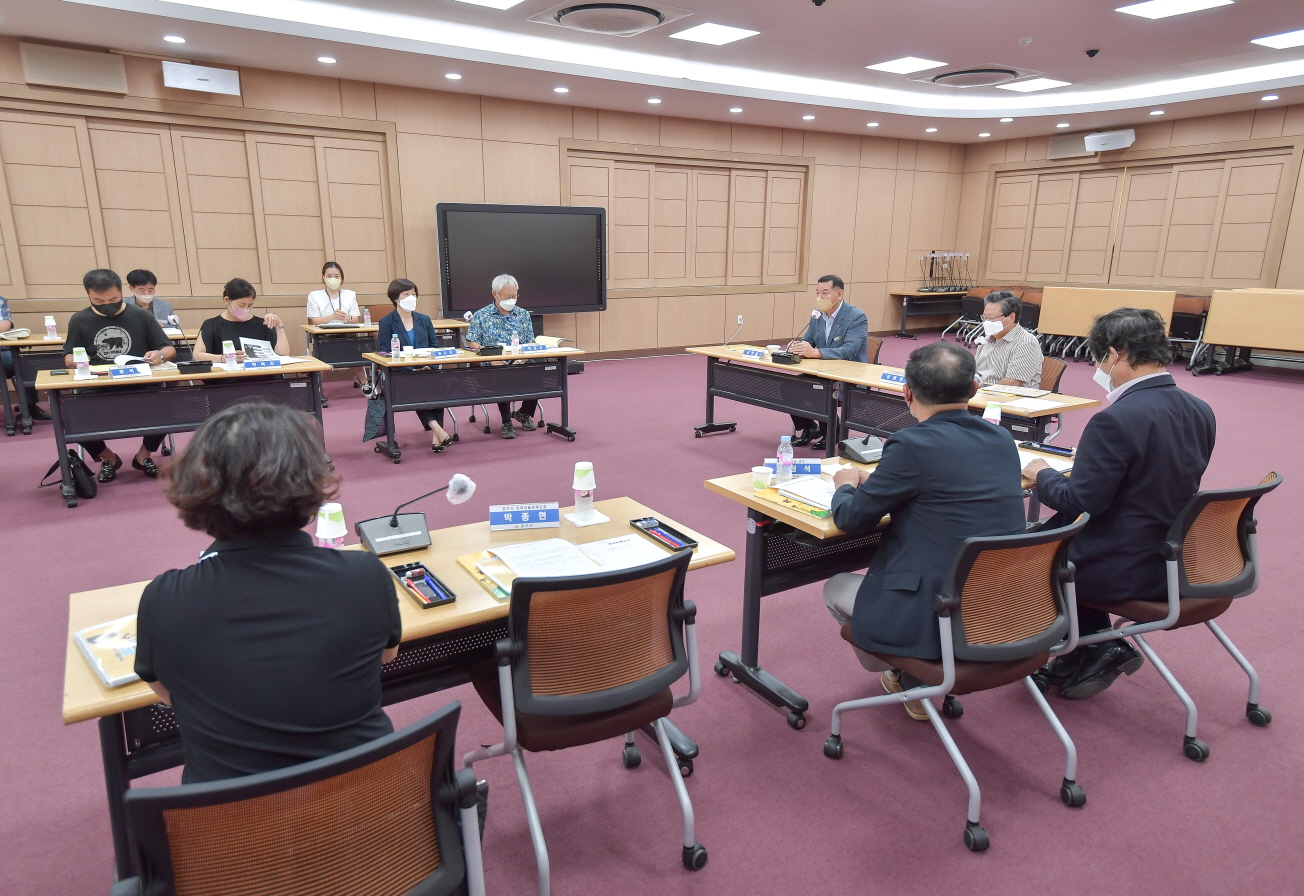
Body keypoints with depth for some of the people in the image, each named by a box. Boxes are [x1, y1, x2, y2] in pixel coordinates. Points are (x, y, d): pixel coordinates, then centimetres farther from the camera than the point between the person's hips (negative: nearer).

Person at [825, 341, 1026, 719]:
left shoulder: (911, 445, -19)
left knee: (836, 589, 19)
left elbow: (851, 519, -7)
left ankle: (911, 680, 28)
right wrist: (876, 481, 20)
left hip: (941, 620, -7)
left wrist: (846, 485, 15)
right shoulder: (1002, 440, 2)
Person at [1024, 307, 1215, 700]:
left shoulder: (1115, 420, -25)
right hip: (1176, 563, 8)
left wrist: (1042, 474, -3)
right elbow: (1158, 484, 11)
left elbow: (1079, 502, -21)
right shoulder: (1200, 412, 1)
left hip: (1122, 573, -8)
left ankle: (1096, 649, 23)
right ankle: (1096, 652, 25)